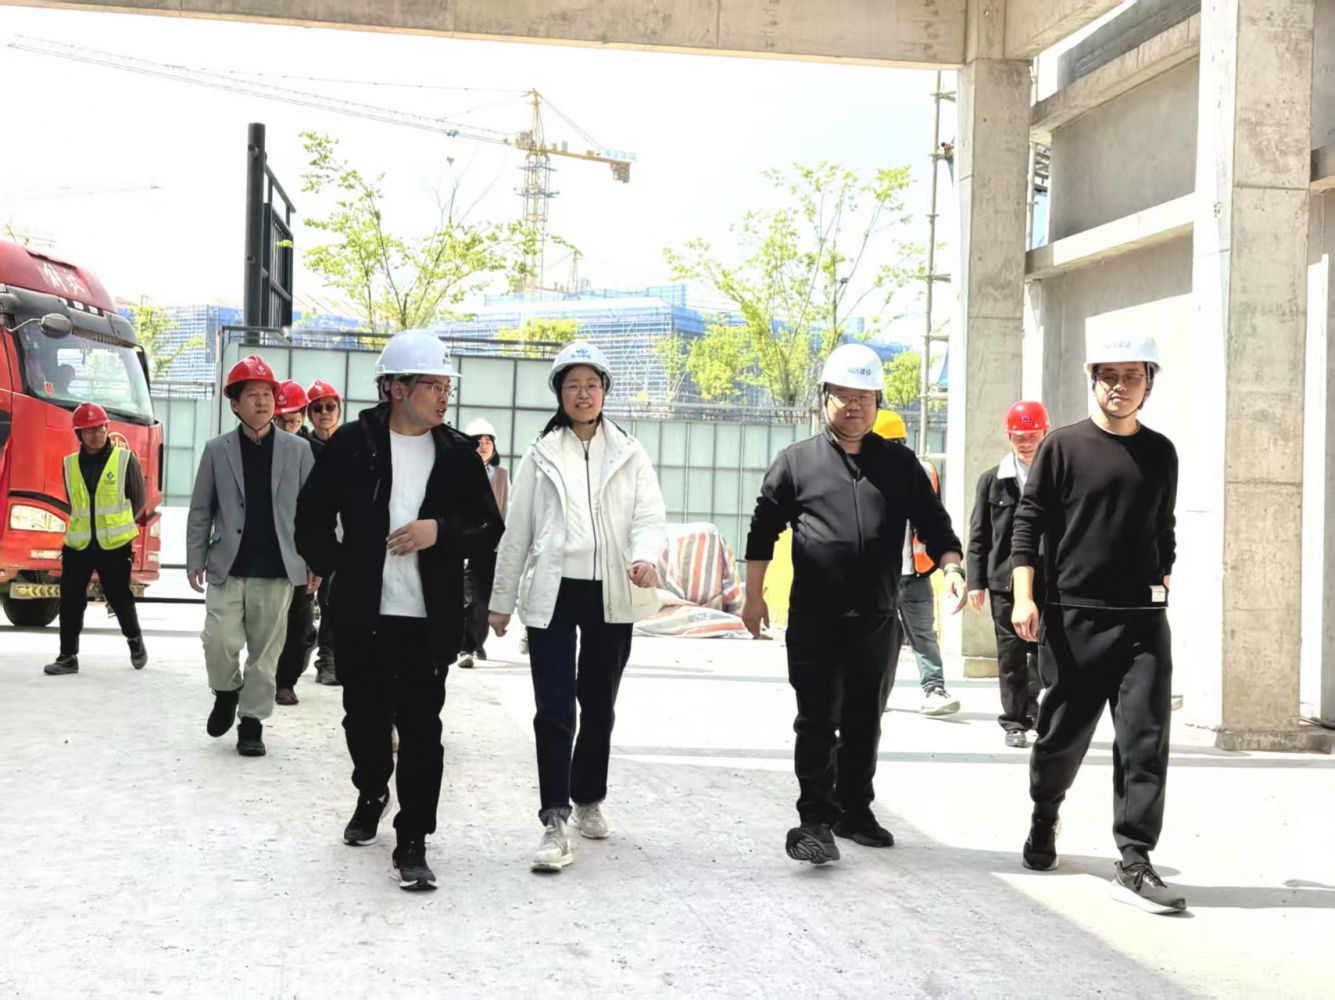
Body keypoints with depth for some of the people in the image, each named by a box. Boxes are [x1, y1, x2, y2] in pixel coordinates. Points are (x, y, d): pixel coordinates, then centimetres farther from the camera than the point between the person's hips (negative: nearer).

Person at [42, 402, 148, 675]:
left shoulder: (125, 460, -3)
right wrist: (85, 526, 12)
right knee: (71, 601, 0)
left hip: (115, 546, -3)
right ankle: (68, 656, 8)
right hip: (77, 546, 3)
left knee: (120, 598, 5)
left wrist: (116, 525, 6)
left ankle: (135, 640, 30)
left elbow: (139, 502, 4)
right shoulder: (70, 464, 6)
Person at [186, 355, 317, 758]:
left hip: (277, 570, 0)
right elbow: (201, 511, 7)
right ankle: (227, 692, 21)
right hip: (227, 569, 0)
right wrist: (195, 560, 1)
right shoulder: (217, 450, 5)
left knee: (265, 651, 4)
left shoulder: (298, 450, 5)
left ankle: (252, 722, 15)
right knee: (220, 642, -9)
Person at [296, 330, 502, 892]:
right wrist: (339, 570, 0)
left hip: (428, 619, 0)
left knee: (421, 730, -4)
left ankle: (412, 842, 3)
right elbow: (313, 519, 4)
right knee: (365, 718, 15)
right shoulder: (352, 443, -1)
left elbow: (488, 528, 4)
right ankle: (372, 794, 42)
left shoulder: (458, 453, 3)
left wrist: (440, 531, -13)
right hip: (361, 614, 0)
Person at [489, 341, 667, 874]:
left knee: (599, 706, 13)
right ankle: (555, 824, -9)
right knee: (554, 710, -9)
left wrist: (646, 556, -24)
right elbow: (517, 531, 9)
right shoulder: (541, 456, 7)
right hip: (553, 593, -1)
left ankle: (588, 801, 31)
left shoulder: (629, 454, 8)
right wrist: (501, 600, 10)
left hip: (611, 595, 2)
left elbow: (651, 516, -2)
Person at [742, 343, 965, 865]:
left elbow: (932, 522, 9)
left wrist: (952, 567, -9)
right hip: (815, 620, -3)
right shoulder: (796, 461, 5)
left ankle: (854, 811, 24)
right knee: (818, 722, -5)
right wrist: (754, 595, 2)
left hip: (878, 620, 3)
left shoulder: (900, 464, 10)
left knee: (864, 723, 12)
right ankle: (816, 820, -4)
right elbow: (763, 530, 6)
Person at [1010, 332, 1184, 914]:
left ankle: (1134, 863, -4)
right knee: (1063, 735, 8)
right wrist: (1024, 597, -11)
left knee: (1145, 739, -7)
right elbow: (1028, 523, -2)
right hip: (1073, 616, -2)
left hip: (1144, 619, 2)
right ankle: (1043, 821, 35)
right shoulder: (1062, 446, 0)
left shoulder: (1161, 453, 11)